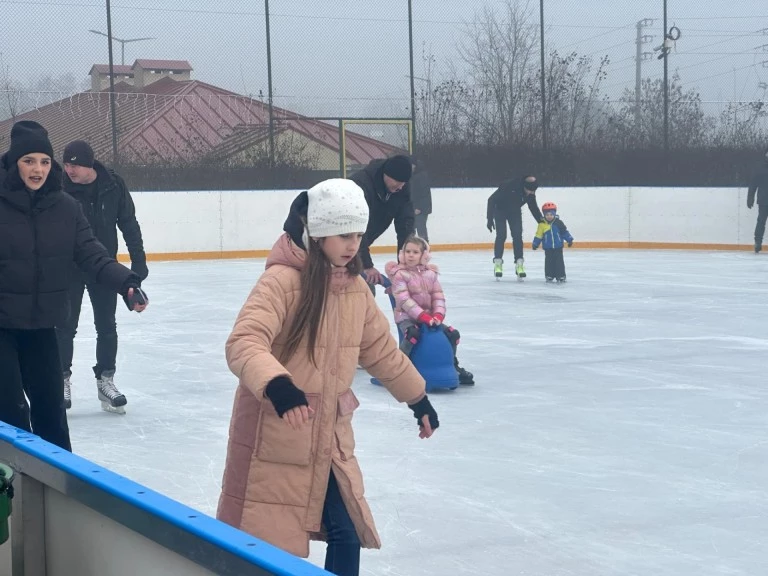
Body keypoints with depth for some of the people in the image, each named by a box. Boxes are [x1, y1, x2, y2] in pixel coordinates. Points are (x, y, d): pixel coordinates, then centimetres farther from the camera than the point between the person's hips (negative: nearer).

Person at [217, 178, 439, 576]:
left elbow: (381, 350, 17)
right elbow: (243, 343, -31)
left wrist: (417, 397, 22)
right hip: (274, 435, -7)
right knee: (265, 544, 1)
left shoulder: (355, 288, 4)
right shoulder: (282, 280, -19)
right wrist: (277, 385, -48)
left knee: (347, 532, 9)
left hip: (328, 437, 7)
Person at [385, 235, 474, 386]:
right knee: (413, 334, -38)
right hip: (406, 316, -6)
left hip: (428, 316, 6)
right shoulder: (399, 274, -9)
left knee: (453, 334, -3)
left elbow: (438, 295, 5)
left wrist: (438, 315, -13)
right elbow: (404, 300, -18)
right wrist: (422, 316, -25)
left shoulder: (430, 273, 8)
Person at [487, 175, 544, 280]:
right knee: (501, 235, -15)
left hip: (515, 212, 4)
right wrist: (490, 219, -30)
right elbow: (492, 200, -30)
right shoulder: (509, 187, -38)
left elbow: (533, 207, -3)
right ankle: (498, 264, -7)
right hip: (500, 209, -4)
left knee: (518, 236, -8)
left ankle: (519, 264, -6)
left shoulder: (530, 193, -21)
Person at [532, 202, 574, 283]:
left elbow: (565, 232, 5)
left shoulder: (558, 223, -3)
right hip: (548, 248, 0)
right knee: (549, 262, 3)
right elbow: (538, 235, 1)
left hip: (558, 247, 0)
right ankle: (549, 276, 12)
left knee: (559, 261, 1)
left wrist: (570, 240, 5)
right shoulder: (542, 224, -5)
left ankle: (561, 276, 6)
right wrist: (535, 244, 1)